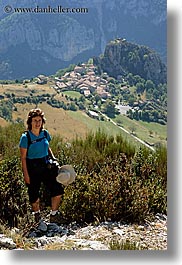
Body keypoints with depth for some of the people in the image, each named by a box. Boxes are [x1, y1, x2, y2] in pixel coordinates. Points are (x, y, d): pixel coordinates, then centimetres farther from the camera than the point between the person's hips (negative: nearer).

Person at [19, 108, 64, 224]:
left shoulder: (45, 133, 0)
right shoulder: (26, 137, -14)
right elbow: (23, 158, -10)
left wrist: (53, 158, 3)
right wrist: (26, 175, -11)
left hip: (45, 166, 4)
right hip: (32, 169, -4)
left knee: (58, 189, -4)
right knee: (34, 194, 8)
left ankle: (54, 215, 13)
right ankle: (37, 214, 36)